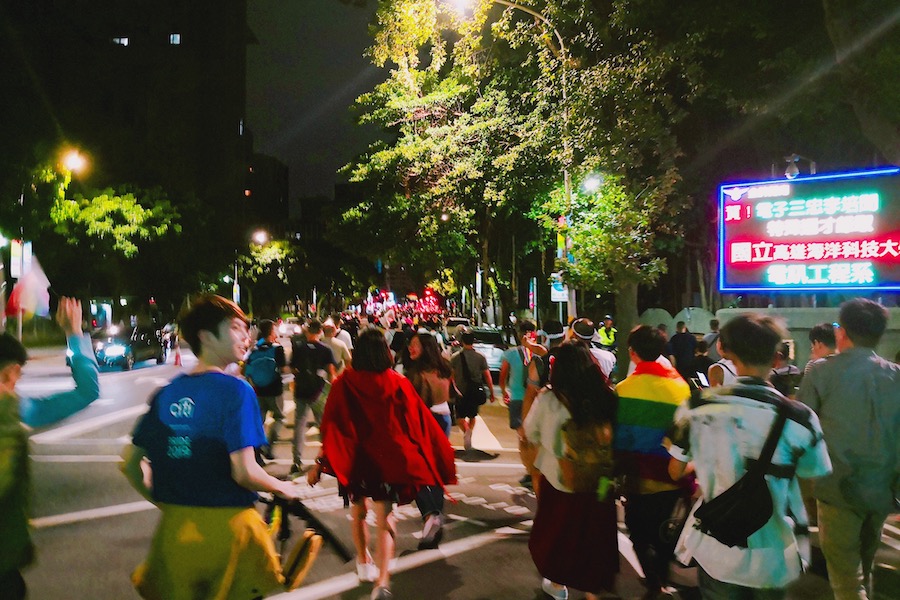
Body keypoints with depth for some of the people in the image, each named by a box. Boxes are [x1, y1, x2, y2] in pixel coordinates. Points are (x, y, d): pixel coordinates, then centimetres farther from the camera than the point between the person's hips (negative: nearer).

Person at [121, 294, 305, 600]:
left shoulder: (166, 394, 3)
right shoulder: (235, 390, -15)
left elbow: (130, 463, 8)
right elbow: (245, 472, -21)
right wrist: (283, 488, -3)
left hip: (174, 529, 5)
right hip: (226, 527, -5)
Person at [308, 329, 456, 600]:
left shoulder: (344, 384, -11)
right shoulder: (398, 383, -9)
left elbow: (332, 427, -13)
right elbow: (418, 423, -5)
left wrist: (321, 461, -8)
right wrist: (441, 452, 6)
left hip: (354, 459, 1)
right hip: (388, 459, 0)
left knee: (358, 511, 24)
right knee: (384, 519, 5)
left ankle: (364, 562, 39)